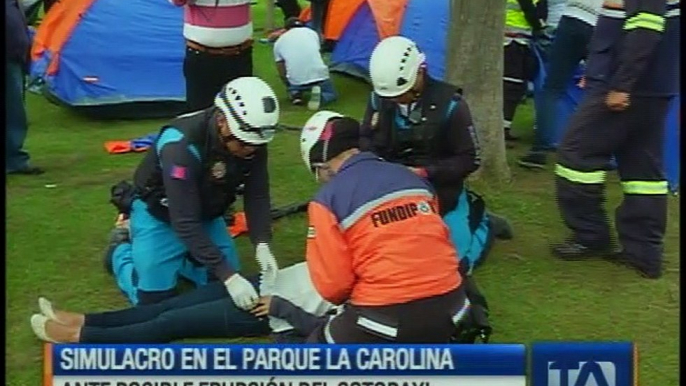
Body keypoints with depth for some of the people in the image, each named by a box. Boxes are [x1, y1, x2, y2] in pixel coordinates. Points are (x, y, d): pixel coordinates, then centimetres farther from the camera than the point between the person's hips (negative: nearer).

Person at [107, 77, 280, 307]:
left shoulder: (252, 140, -21)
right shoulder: (182, 145, -39)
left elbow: (257, 196, -14)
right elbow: (184, 223, -39)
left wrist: (262, 245, -31)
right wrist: (228, 276, -42)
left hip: (205, 213, 5)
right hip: (158, 214, -5)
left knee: (221, 287, 2)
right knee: (153, 298, -7)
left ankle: (177, 257, 26)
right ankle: (121, 249, 21)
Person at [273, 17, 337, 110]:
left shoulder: (279, 42, 12)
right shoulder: (311, 32, 15)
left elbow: (281, 72, 14)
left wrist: (289, 87, 30)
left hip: (295, 81, 2)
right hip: (319, 75, -1)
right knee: (330, 94, 25)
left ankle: (295, 93, 2)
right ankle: (318, 95, -7)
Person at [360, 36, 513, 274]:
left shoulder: (449, 105, -20)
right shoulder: (379, 99, -8)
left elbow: (470, 160, -16)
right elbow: (366, 142, 4)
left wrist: (424, 173, -26)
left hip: (440, 195, -4)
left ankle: (483, 223, 29)